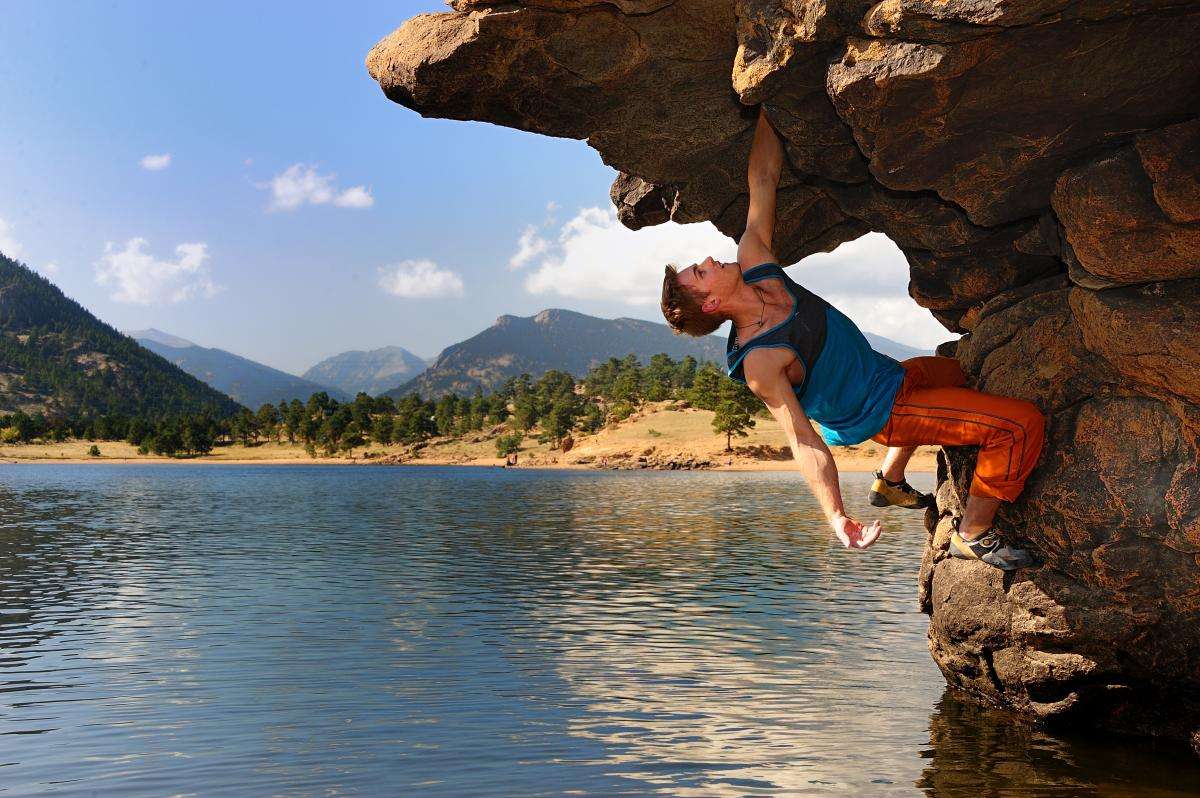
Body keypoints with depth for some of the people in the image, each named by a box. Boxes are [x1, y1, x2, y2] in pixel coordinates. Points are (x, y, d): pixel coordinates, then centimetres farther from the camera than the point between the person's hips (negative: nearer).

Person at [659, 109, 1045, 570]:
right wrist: (835, 518, -35)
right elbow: (803, 441, -30)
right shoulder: (757, 363, -31)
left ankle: (889, 482, 42)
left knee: (957, 371, 41)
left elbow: (764, 179, -9)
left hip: (887, 374, 9)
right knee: (1022, 423, -15)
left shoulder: (754, 268, -12)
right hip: (883, 414, -9)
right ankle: (973, 535, 0)